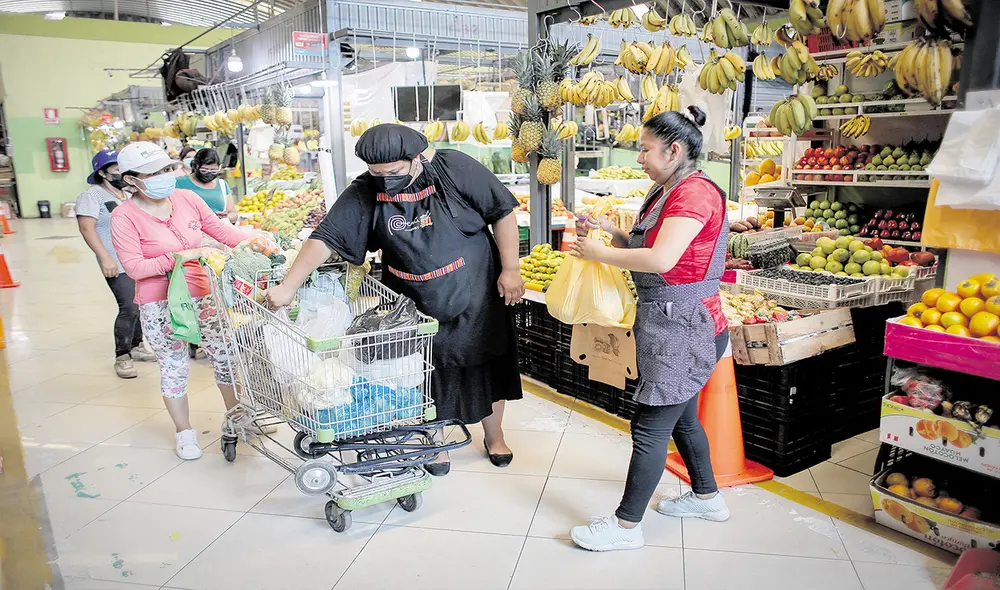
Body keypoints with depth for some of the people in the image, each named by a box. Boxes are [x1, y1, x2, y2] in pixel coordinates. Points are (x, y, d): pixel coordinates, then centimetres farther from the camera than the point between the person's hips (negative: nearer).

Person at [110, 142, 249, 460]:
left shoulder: (187, 198, -2)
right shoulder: (124, 216, -12)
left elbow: (221, 230, 5)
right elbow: (134, 267, -16)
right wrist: (179, 257, -25)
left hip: (202, 294, 4)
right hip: (160, 304, -3)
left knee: (225, 356, 10)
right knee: (174, 368, 8)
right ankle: (184, 431, 28)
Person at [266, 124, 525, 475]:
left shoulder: (455, 169, -17)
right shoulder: (364, 194, -11)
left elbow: (502, 212, -11)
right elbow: (327, 238, -13)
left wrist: (510, 270, -10)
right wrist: (289, 285, -19)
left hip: (474, 297, -1)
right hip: (414, 308, 2)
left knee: (487, 367, 14)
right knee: (426, 376, 10)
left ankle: (494, 436, 38)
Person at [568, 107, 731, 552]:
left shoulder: (695, 193, -18)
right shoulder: (664, 191, 13)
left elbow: (661, 260, -30)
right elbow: (643, 251, 16)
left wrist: (601, 253, -18)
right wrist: (610, 233, 0)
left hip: (685, 329, -10)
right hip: (664, 324, 10)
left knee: (650, 426, -4)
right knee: (680, 416, 22)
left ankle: (626, 526, 8)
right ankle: (707, 497, 40)